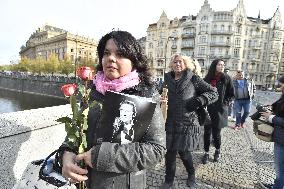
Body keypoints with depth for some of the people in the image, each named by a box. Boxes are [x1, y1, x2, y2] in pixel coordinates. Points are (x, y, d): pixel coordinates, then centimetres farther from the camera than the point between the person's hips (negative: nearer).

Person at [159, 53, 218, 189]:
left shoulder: (193, 79, -3)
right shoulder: (168, 79, 7)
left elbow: (213, 93, -1)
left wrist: (199, 100, -16)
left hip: (187, 123, -3)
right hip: (170, 123, 3)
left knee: (184, 152, 10)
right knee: (170, 152, 8)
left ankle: (191, 174, 42)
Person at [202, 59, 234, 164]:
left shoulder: (226, 79, 0)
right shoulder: (207, 79, 4)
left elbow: (231, 95, 4)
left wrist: (224, 103, -5)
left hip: (219, 110, -1)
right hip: (208, 110, 2)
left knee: (216, 133, 5)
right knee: (207, 132, 4)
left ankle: (217, 151, 32)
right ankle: (206, 153, 20)